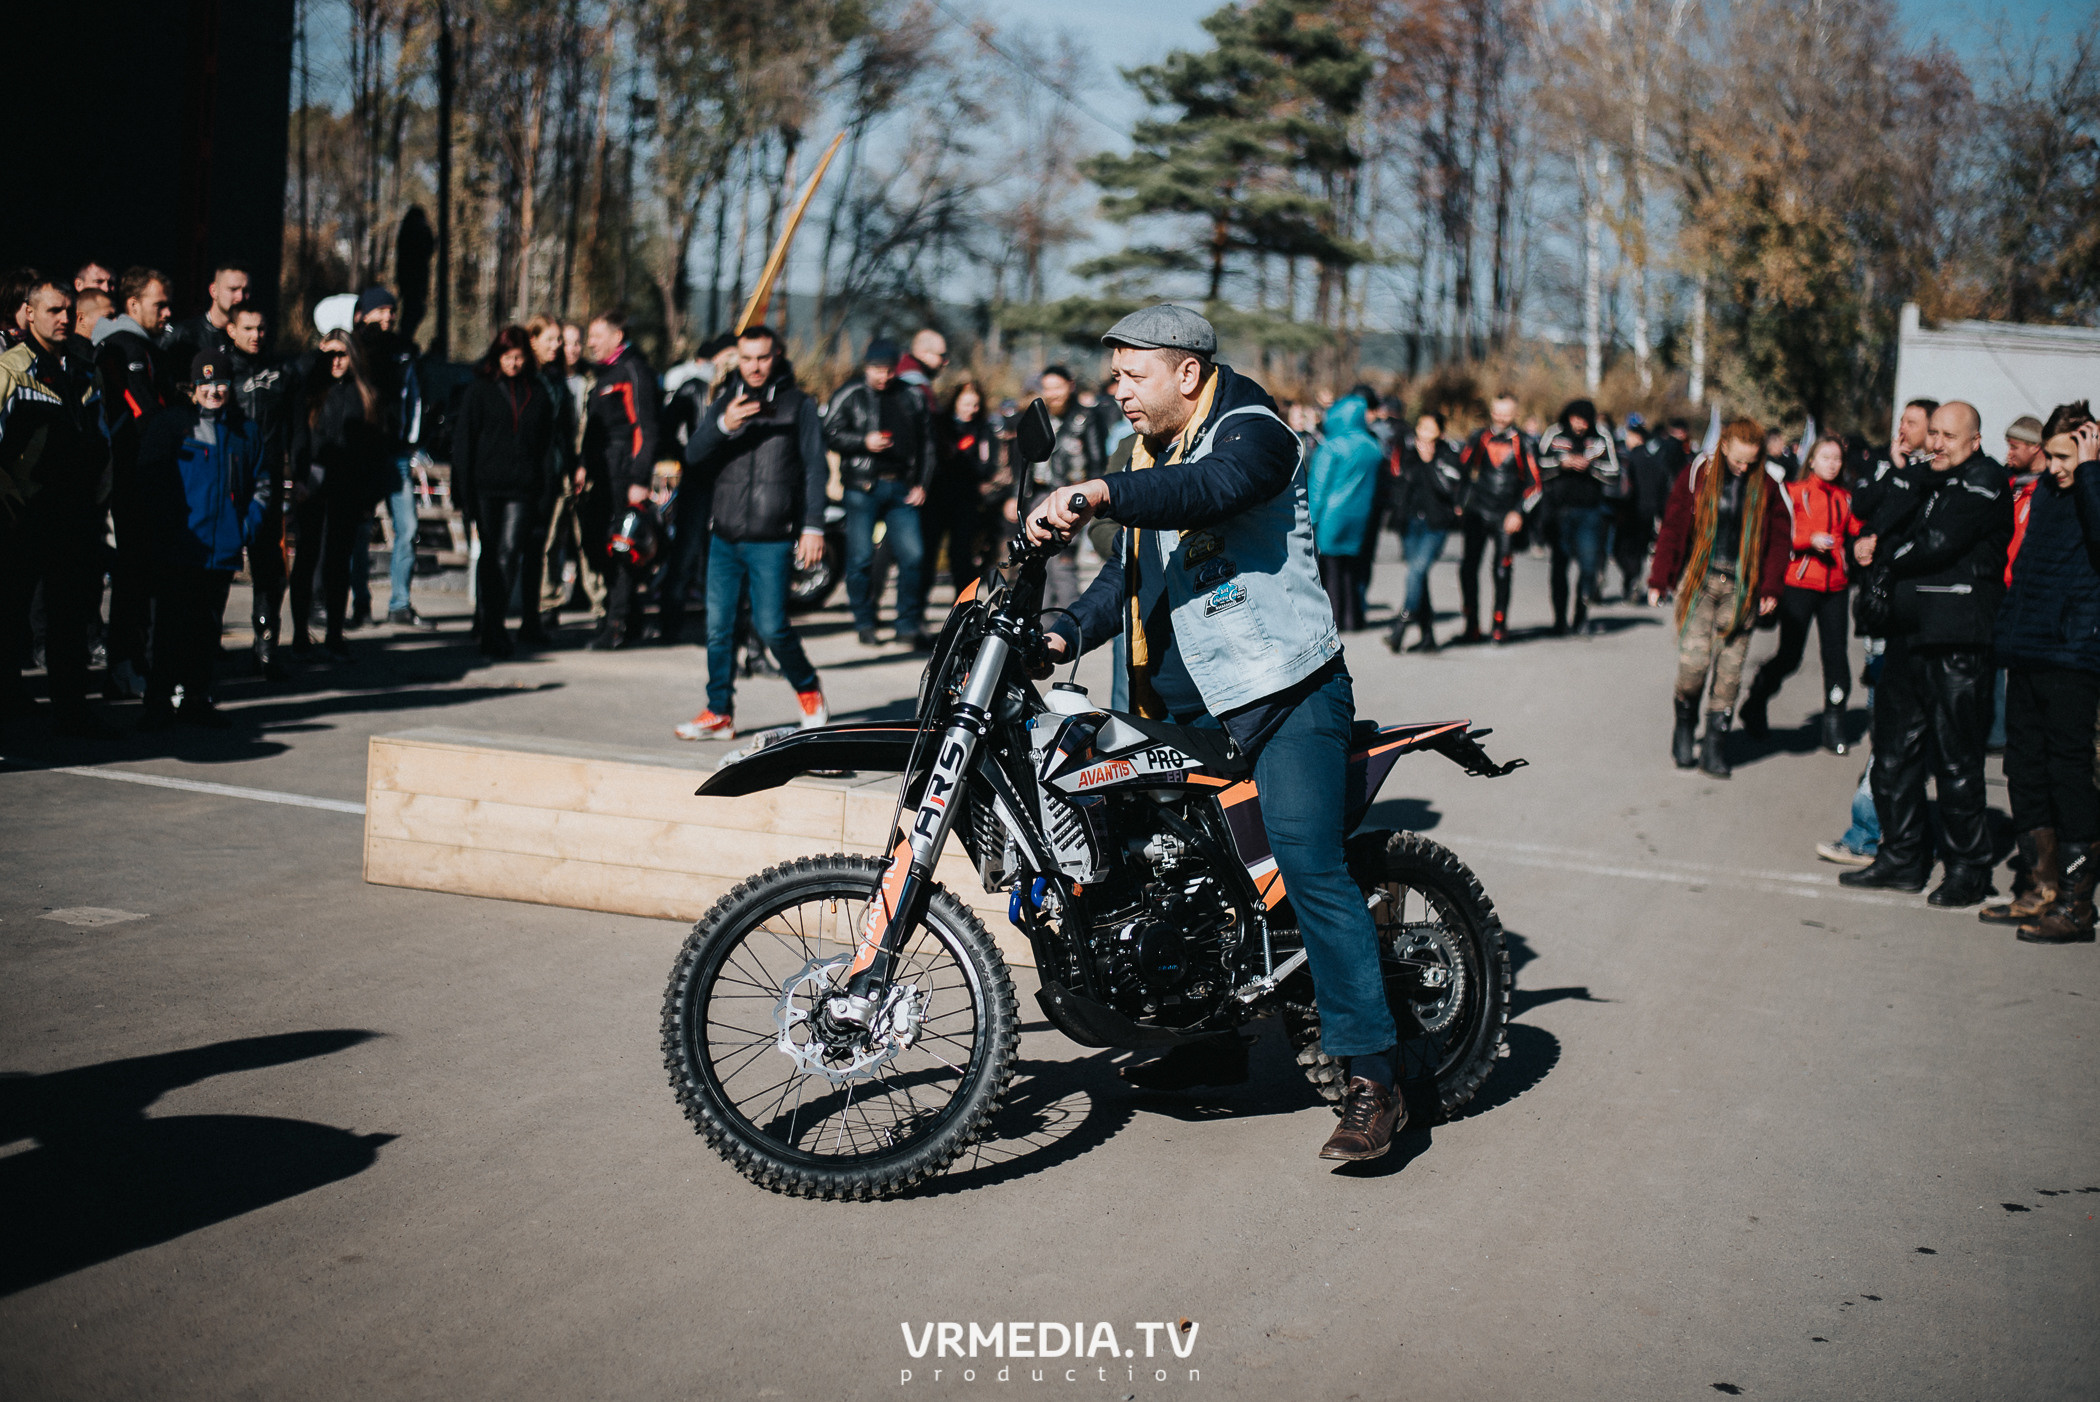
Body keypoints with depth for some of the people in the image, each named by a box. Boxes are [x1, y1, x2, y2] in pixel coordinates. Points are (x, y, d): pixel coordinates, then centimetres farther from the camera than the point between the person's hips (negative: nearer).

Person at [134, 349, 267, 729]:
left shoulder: (245, 433, 12)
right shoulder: (169, 424, 2)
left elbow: (261, 484, 18)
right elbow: (148, 479, 0)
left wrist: (247, 524, 4)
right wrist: (166, 523, -8)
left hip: (223, 551, 3)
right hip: (177, 550, -3)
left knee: (208, 626, 9)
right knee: (170, 626, -3)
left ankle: (197, 698, 18)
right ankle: (159, 702, 3)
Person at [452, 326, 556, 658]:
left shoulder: (538, 393, 10)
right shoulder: (479, 390, 5)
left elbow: (546, 443, 12)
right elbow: (462, 441, 5)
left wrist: (546, 488, 4)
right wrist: (463, 490, -2)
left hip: (522, 490, 0)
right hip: (486, 487, 0)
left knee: (510, 553, -9)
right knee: (490, 556, 2)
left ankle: (491, 624, -3)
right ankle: (492, 630, 9)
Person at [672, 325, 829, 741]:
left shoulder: (798, 405, 4)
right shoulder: (724, 403, 13)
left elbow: (815, 469, 2)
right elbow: (694, 457, 3)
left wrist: (813, 525, -7)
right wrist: (722, 425, -16)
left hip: (772, 540, -4)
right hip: (725, 537, 4)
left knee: (771, 626, -8)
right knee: (718, 626, 3)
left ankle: (808, 691, 16)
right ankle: (719, 713, 13)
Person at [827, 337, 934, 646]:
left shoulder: (911, 396, 14)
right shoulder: (849, 395, 4)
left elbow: (925, 443, 17)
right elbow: (830, 434, -1)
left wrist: (921, 484, 9)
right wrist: (864, 442, -15)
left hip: (902, 489, 2)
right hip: (862, 487, -2)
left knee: (913, 556, -5)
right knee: (861, 559, -2)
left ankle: (909, 624, 7)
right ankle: (864, 625, 11)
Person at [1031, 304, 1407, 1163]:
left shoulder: (1253, 432, -8)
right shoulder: (1151, 455, 20)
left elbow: (1213, 487, -31)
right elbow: (1129, 574, 22)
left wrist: (1100, 495, -42)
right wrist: (1068, 633, 5)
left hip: (1284, 693, -9)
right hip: (1187, 705, 10)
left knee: (1309, 867, -16)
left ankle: (1371, 1079, -14)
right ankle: (1214, 1039, 30)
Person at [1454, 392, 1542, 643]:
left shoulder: (1522, 444, 2)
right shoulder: (1478, 439, 8)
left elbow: (1536, 484, 3)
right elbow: (1461, 470, 16)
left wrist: (1519, 513, -6)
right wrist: (1460, 505, 8)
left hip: (1507, 518, -2)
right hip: (1477, 514, 2)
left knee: (1503, 570, -3)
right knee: (1468, 567, -6)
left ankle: (1499, 624, 9)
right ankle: (1472, 625, 2)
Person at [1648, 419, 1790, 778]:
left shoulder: (1767, 486, 6)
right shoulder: (1698, 475, 1)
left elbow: (1779, 539, 11)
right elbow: (1673, 529, 3)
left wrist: (1770, 587, 1)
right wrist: (1659, 580, 0)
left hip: (1741, 588, 2)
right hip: (1699, 582, -2)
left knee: (1729, 670, 1)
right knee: (1693, 661, -12)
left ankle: (1713, 748, 10)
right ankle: (1684, 726, 14)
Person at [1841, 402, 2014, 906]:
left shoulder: (1985, 482, -7)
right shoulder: (1921, 478, 17)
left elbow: (1937, 544, -16)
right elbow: (1878, 523, 12)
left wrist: (1882, 551, -1)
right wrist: (1871, 540, -11)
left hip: (1959, 641, -8)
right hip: (1906, 633, 8)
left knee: (1957, 759, -4)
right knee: (1893, 751, 11)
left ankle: (1969, 870, 6)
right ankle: (1901, 859, 22)